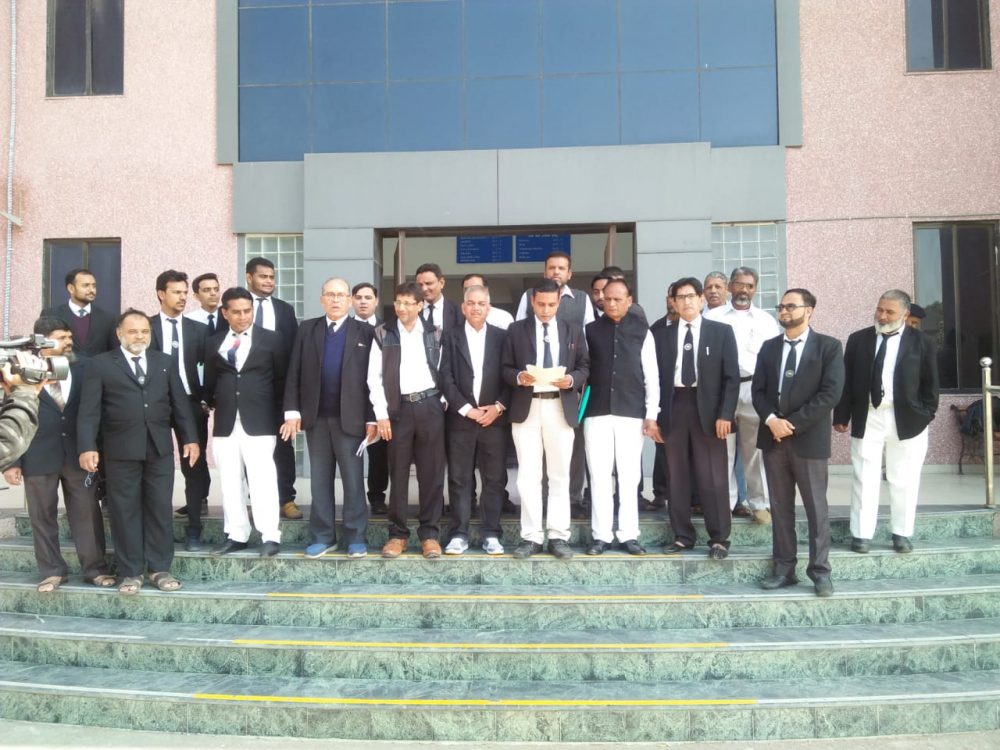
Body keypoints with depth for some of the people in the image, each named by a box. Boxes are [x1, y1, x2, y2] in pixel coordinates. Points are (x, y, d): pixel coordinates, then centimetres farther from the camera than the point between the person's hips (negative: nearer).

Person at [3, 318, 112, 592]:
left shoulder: (84, 369, 2)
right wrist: (12, 461, -3)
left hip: (78, 454, 1)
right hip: (38, 457, -1)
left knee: (87, 513, 5)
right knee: (42, 516, 9)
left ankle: (95, 569, 15)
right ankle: (52, 571, 21)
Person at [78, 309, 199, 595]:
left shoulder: (165, 362, 12)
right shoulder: (101, 364, 3)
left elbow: (180, 403, 11)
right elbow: (89, 409, -3)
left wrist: (190, 438, 5)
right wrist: (87, 447, -13)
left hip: (160, 448, 2)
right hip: (121, 450, -2)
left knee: (160, 510, 5)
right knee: (125, 512, 4)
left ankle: (160, 569, 15)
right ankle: (131, 573, 14)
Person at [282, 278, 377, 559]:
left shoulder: (365, 332, 1)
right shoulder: (307, 329, 9)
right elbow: (294, 374, 6)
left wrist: (372, 418, -7)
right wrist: (292, 411, -3)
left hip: (350, 417, -2)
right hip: (316, 418, 3)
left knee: (353, 480, 4)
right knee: (320, 480, 9)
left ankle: (356, 537, 12)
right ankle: (322, 536, 19)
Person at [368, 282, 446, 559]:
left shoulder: (434, 333, 7)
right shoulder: (383, 334, 4)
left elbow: (444, 370, 9)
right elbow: (374, 377, 1)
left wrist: (444, 401, -1)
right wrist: (381, 414, -5)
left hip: (430, 406, 1)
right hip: (398, 408, 0)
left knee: (432, 472, 2)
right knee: (398, 473, 4)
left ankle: (429, 533, 11)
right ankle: (397, 533, 14)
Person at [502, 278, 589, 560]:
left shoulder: (573, 331, 10)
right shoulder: (516, 330, 7)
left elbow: (585, 367, 8)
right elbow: (505, 368, 6)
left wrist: (571, 379, -12)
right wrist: (519, 377, -15)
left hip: (561, 408, 1)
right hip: (526, 408, -1)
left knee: (559, 475, 5)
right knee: (528, 476, 0)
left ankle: (558, 536, 12)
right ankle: (531, 536, 8)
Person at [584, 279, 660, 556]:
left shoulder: (642, 332, 5)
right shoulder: (590, 331, 6)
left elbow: (652, 377, 4)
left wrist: (651, 415, -1)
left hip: (631, 413, 0)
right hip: (596, 412, 0)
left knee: (629, 476, 3)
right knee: (599, 475, 2)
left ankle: (628, 535, 11)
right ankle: (601, 535, 9)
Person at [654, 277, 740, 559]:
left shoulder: (722, 332, 5)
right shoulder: (662, 335, 10)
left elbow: (731, 377, 0)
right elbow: (657, 377, 7)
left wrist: (725, 414, -9)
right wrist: (655, 415, 0)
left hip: (708, 410, -2)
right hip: (674, 407, 2)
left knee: (712, 478, 0)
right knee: (677, 478, 7)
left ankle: (719, 539, 10)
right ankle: (682, 536, 16)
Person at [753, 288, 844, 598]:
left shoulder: (829, 346, -2)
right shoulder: (769, 347, 12)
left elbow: (830, 393, -11)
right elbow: (758, 390, 8)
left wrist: (793, 423, -15)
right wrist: (771, 419, -11)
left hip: (809, 438, -4)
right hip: (773, 438, 4)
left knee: (816, 508, 3)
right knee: (780, 507, 8)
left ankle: (820, 571, 13)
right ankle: (784, 569, 16)